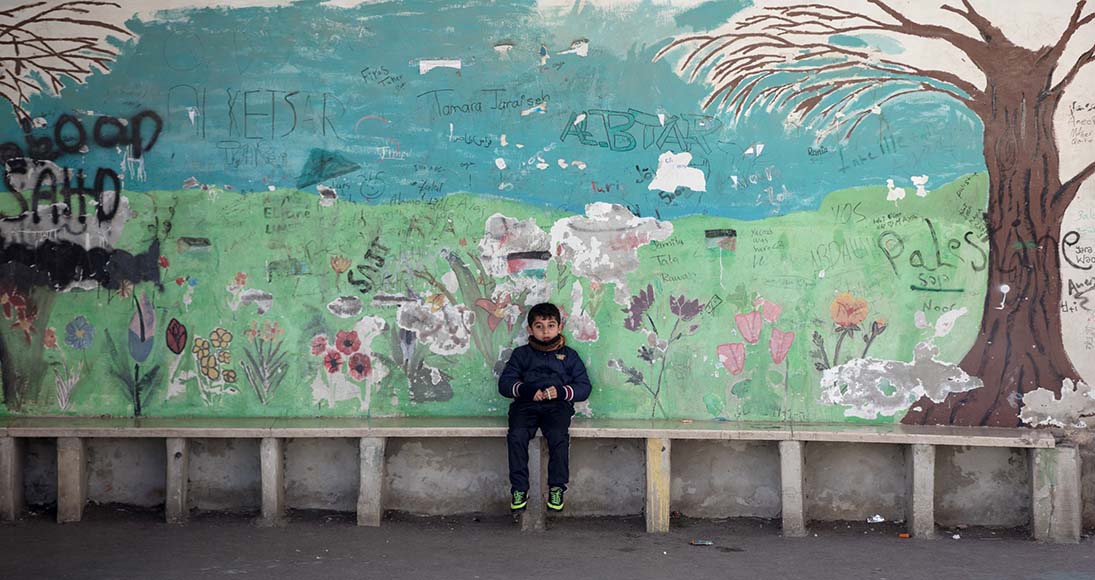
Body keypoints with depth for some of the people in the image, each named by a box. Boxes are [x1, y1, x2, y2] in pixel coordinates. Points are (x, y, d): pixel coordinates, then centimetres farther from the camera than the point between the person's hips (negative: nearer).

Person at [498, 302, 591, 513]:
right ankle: (519, 489, -19)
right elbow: (504, 383, 10)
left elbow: (584, 387, 12)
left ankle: (557, 487, -18)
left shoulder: (569, 355, 20)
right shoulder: (521, 354, 20)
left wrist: (561, 391, -8)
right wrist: (526, 389, -10)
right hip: (526, 404, 1)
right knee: (516, 436, -29)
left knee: (558, 436, -32)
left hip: (557, 405, -1)